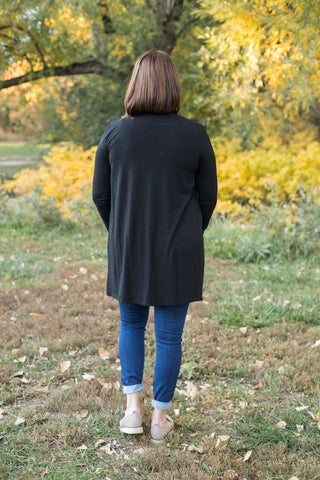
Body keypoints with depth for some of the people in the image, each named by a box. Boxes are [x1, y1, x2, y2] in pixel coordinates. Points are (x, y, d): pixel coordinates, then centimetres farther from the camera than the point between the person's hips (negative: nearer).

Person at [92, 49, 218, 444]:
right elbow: (207, 197, -2)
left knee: (131, 324, 22)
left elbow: (100, 195, 1)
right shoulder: (195, 135, -8)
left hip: (128, 250, 1)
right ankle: (160, 418, 22)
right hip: (178, 255, -1)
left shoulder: (115, 134, -5)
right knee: (169, 334, 10)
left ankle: (132, 408, 17)